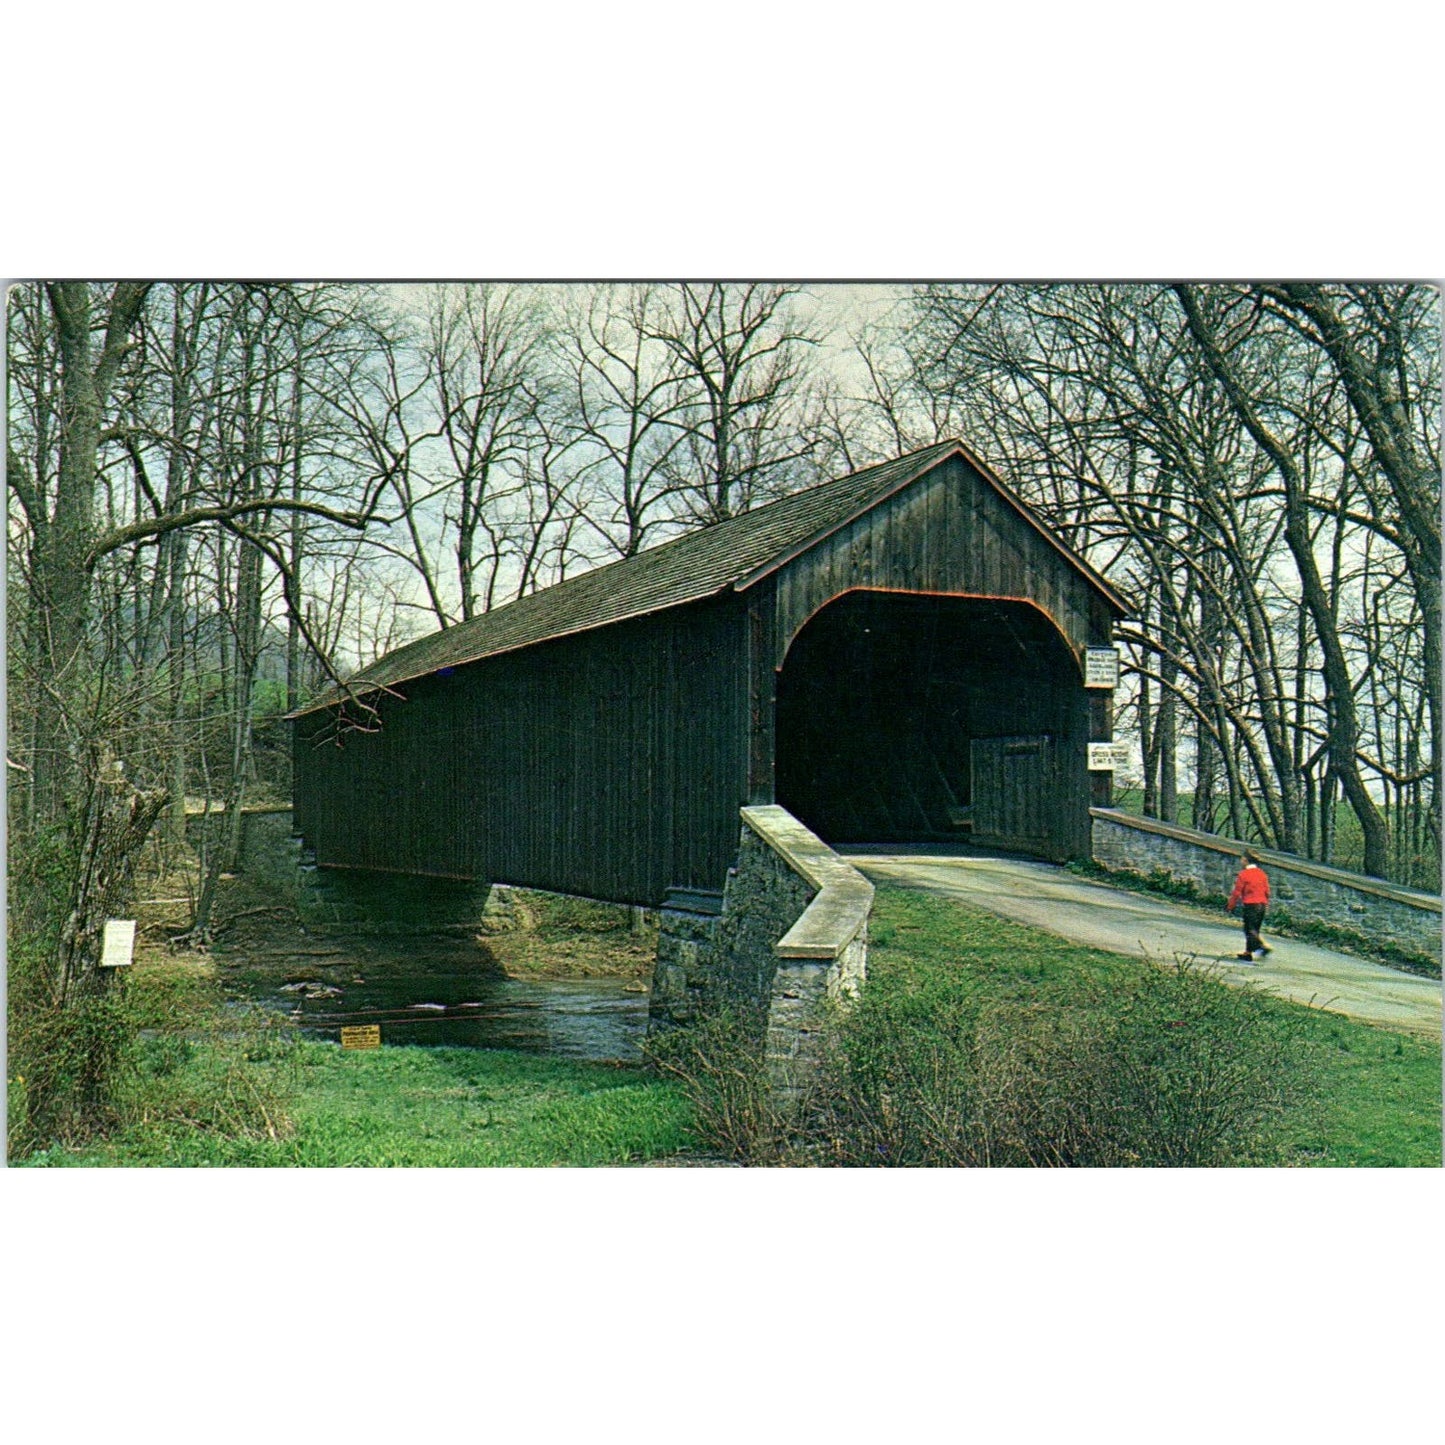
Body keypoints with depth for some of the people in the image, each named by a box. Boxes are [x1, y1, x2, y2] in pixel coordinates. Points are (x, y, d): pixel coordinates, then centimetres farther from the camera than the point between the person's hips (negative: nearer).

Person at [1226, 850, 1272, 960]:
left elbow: (1237, 892, -8)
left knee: (1250, 930, -6)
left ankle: (1264, 946, -26)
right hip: (1262, 905, 7)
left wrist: (1230, 907, 1)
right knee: (1253, 930, 13)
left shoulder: (1243, 874, -10)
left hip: (1250, 905, -7)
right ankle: (1248, 952, 17)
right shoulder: (1262, 873, 9)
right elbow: (1267, 892, 12)